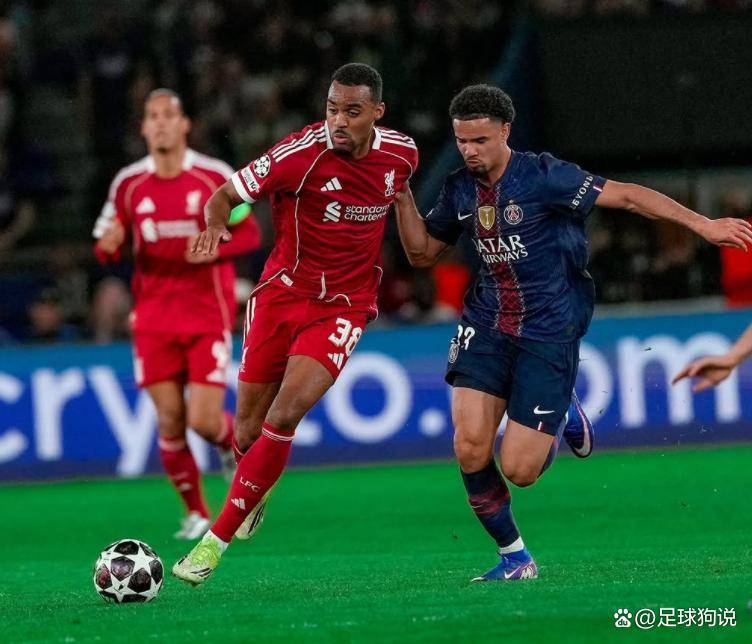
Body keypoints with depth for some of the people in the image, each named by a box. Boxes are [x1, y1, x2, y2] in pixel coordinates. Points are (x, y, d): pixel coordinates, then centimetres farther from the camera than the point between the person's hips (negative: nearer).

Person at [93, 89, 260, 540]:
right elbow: (106, 249, 10)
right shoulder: (128, 184, 2)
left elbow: (250, 233, 1)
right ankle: (196, 513, 15)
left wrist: (217, 248, -20)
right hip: (154, 317, 2)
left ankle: (235, 443, 26)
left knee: (203, 421, -11)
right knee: (170, 421, -3)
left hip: (208, 314, -2)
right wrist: (110, 244, -15)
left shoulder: (216, 176, -5)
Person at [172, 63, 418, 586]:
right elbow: (225, 195, -11)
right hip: (282, 292, 0)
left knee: (284, 415, -19)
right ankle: (260, 485, 42)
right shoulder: (302, 153, -17)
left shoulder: (403, 155, -5)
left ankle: (217, 540, -13)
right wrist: (215, 224, -31)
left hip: (344, 306, 0)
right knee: (248, 430, 4)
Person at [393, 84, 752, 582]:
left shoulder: (543, 176, -14)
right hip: (487, 329, 5)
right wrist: (403, 199, 0)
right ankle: (515, 559, 7)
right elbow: (422, 253, 17)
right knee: (471, 448, -13)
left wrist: (703, 225, -19)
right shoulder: (459, 190, 4)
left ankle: (564, 417, 25)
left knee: (519, 470, -9)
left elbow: (626, 196, -15)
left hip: (549, 335, -5)